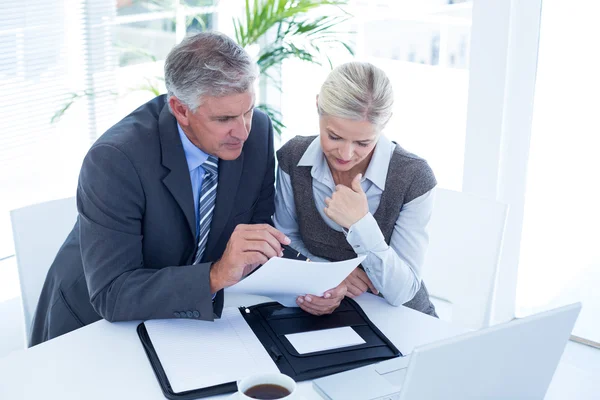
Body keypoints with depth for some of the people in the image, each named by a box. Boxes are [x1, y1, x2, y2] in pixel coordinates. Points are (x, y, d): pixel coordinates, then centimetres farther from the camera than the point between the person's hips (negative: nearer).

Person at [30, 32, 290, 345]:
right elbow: (112, 296, -29)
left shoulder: (257, 131, -11)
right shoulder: (113, 160, -27)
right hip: (98, 322, -2)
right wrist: (217, 275, -40)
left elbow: (258, 226, 1)